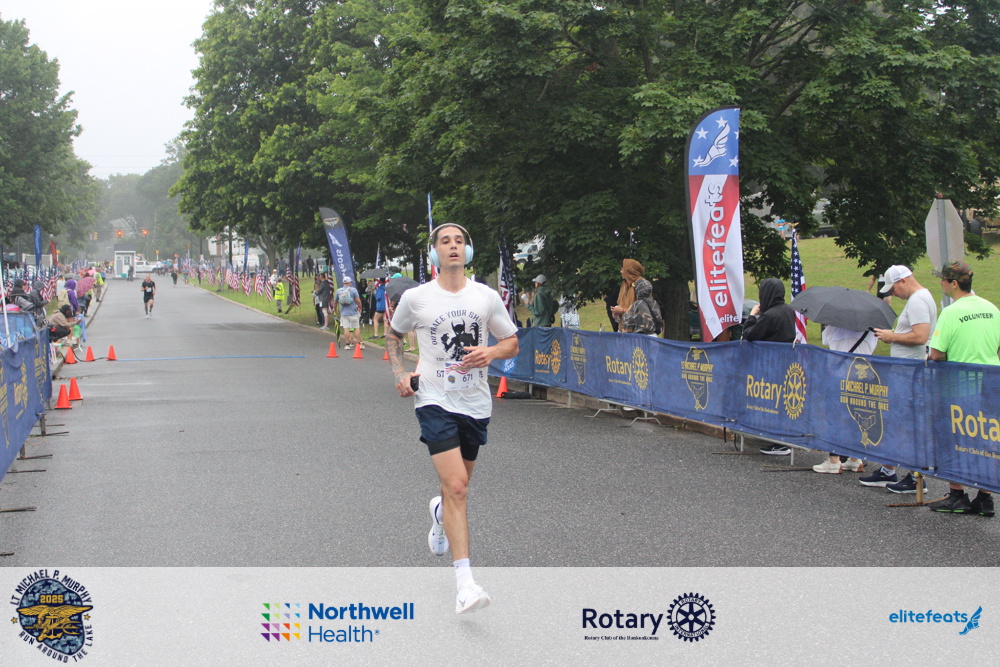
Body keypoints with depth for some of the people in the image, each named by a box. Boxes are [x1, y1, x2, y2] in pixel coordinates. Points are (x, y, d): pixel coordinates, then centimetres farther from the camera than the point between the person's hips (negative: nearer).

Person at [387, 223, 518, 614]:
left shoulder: (487, 297, 3)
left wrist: (490, 353, -12)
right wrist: (399, 374, 2)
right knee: (456, 486, -18)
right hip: (435, 401, -3)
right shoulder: (415, 298, -1)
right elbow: (393, 335, 17)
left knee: (457, 486, 17)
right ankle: (464, 582, -19)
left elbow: (512, 343, 10)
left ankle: (440, 515, 56)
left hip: (476, 403, 3)